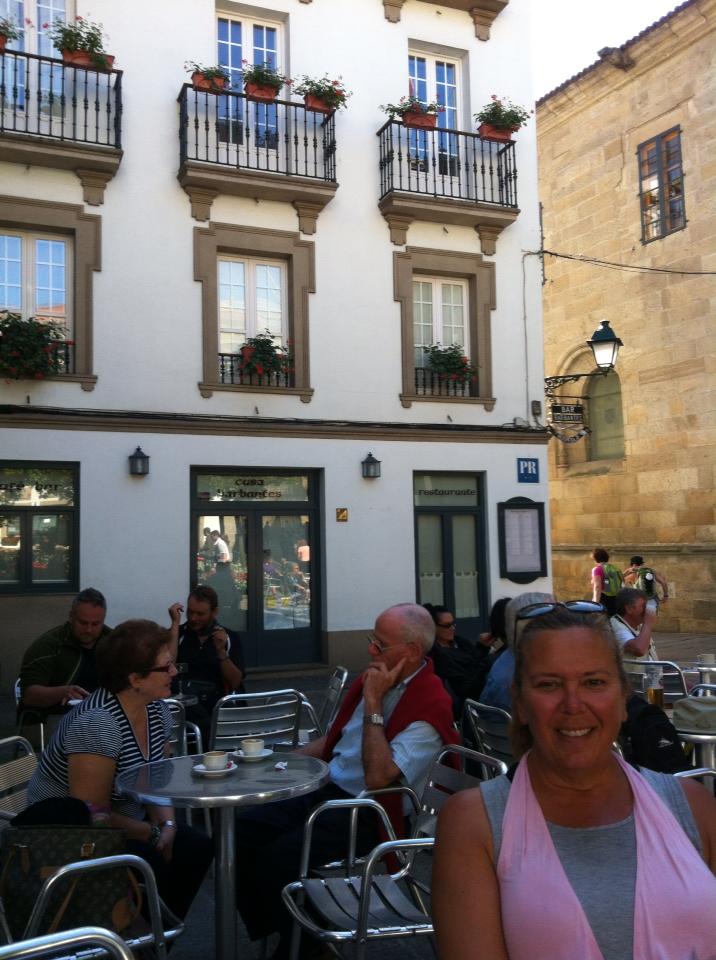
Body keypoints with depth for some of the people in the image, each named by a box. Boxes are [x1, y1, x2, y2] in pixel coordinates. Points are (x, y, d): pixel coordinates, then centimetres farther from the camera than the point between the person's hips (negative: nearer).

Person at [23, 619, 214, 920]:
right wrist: (154, 834, -19)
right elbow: (93, 813, -27)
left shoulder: (157, 709, -4)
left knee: (196, 847, -10)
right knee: (150, 864, -27)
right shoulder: (97, 722, -29)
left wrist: (168, 824, -14)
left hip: (121, 822, 8)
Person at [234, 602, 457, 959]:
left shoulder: (430, 704, -18)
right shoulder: (376, 677, 8)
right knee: (241, 831, -6)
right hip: (326, 788, 8)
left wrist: (373, 703, -23)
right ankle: (269, 930, 11)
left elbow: (378, 777, -26)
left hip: (367, 813, -8)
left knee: (278, 858, -24)